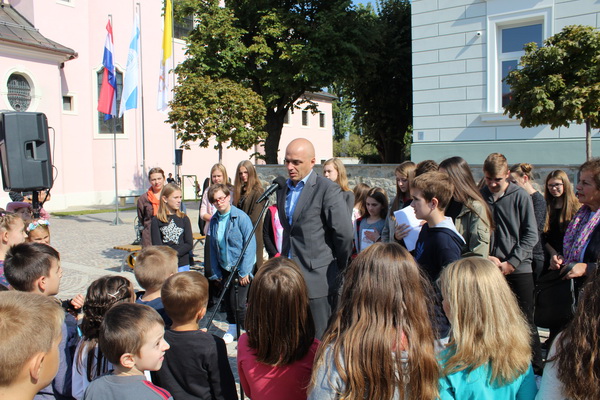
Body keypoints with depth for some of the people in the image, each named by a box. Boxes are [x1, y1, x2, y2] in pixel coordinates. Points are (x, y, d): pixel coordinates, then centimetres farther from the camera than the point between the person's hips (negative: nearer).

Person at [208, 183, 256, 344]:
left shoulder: (241, 217, -15)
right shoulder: (214, 220, 2)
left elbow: (250, 245, -15)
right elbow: (213, 247, 10)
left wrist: (244, 272, -16)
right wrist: (216, 271, 7)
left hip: (241, 268, -5)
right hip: (224, 268, 6)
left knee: (237, 305, -8)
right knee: (228, 301, 14)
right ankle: (232, 329, 34)